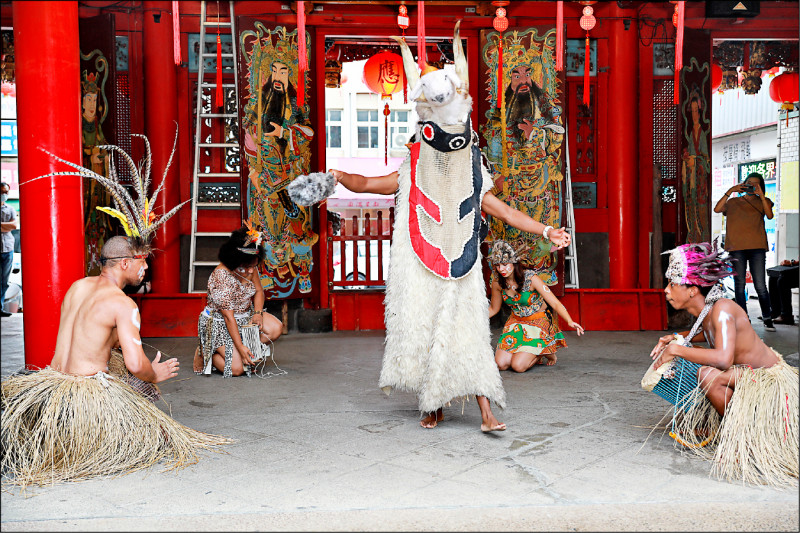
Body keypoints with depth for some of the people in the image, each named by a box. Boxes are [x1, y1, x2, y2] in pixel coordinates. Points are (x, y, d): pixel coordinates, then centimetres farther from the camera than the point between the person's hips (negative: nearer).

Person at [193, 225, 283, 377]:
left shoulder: (250, 268, -7)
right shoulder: (221, 276, -29)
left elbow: (258, 291, 8)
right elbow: (228, 316, -28)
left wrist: (258, 313, -13)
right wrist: (240, 347, -29)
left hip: (246, 316, 7)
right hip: (220, 323, -7)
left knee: (276, 329, -15)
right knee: (237, 368, -18)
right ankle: (204, 353, 8)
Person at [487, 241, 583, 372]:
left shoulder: (531, 278, -22)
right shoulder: (497, 282, -10)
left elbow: (555, 303, -23)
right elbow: (493, 309, 8)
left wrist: (570, 321, -40)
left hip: (538, 322, -5)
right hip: (516, 322, 5)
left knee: (518, 366, -21)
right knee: (501, 364, -13)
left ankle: (547, 353, 11)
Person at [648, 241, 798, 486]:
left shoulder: (722, 309, -29)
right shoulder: (704, 311, -4)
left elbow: (723, 358, -45)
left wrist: (676, 349, -34)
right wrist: (674, 337, 4)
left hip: (770, 381, -9)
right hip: (745, 376, 9)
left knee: (708, 374, -33)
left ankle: (740, 431, -11)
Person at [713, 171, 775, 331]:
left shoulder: (762, 202, 14)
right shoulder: (733, 202, 14)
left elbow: (769, 215, -7)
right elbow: (717, 209, -4)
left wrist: (761, 195, -10)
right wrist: (730, 192, -8)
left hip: (757, 247, -1)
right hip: (737, 248, 1)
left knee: (760, 285, -6)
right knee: (739, 285, 1)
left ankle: (767, 319, 5)